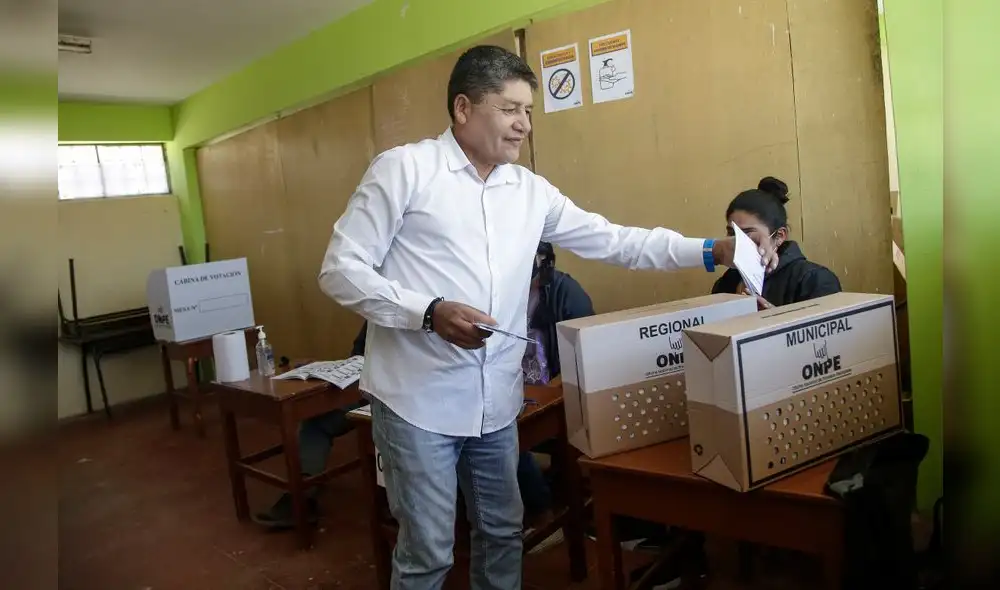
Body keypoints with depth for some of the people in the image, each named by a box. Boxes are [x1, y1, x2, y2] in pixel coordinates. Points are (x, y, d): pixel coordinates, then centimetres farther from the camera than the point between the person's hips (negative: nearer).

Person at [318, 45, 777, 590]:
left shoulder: (530, 190, 8)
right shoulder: (403, 168, -7)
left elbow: (613, 241, 10)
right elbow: (340, 269, -9)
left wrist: (713, 251, 2)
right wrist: (430, 312, -23)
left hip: (496, 401, 6)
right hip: (418, 400, -5)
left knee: (503, 533, 19)